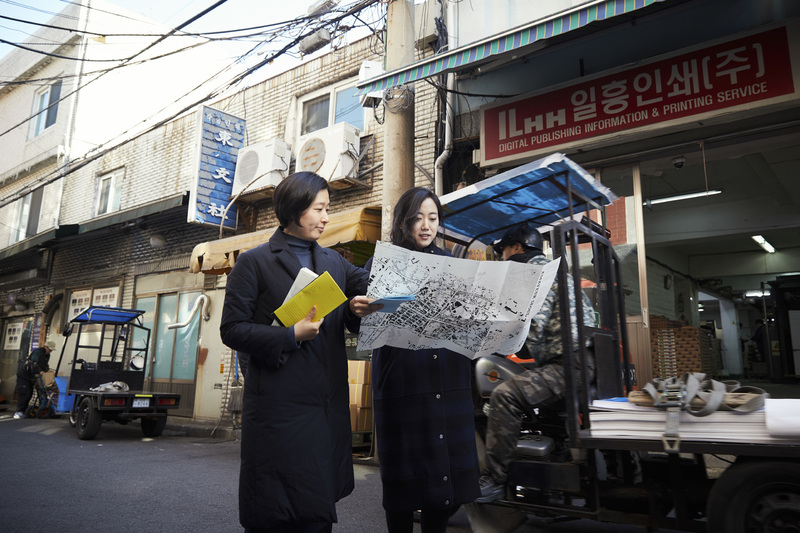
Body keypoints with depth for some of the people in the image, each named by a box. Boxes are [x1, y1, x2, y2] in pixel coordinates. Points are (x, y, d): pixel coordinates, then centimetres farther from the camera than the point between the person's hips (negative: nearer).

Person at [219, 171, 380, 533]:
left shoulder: (334, 262, 14)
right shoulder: (254, 262, 0)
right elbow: (232, 329, -5)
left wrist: (359, 310, -11)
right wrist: (291, 336, -15)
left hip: (328, 405, 5)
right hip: (279, 405, -4)